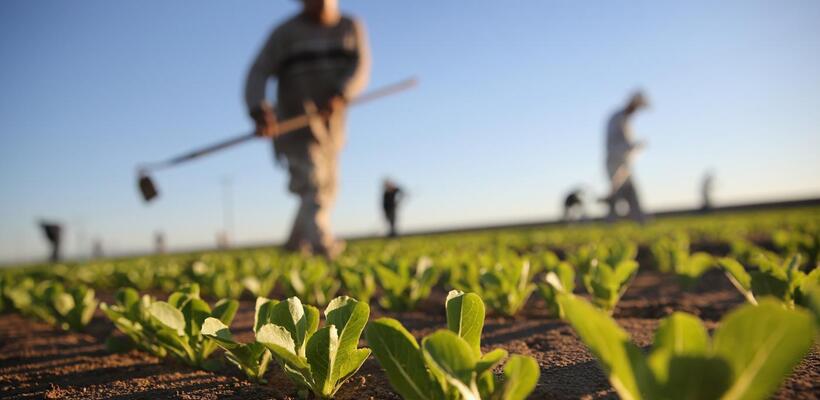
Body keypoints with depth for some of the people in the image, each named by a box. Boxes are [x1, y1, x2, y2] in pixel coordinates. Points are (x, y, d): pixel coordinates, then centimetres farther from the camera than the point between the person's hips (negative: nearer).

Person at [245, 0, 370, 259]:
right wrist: (259, 110, -30)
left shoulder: (352, 28, 8)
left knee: (326, 189, 12)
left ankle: (296, 244, 30)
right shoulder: (286, 33, -1)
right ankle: (322, 243, -34)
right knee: (312, 183, -21)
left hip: (332, 125, 5)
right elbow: (258, 73, -10)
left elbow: (361, 67, -7)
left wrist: (340, 95, -27)